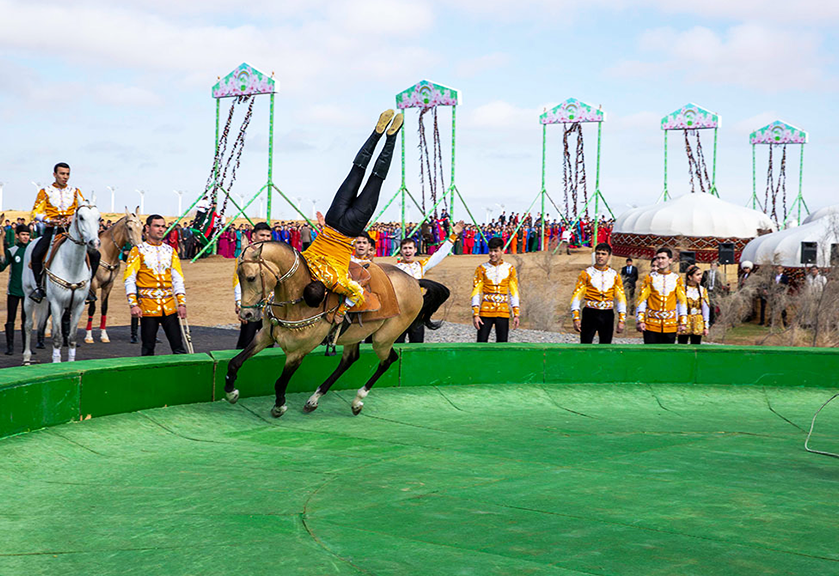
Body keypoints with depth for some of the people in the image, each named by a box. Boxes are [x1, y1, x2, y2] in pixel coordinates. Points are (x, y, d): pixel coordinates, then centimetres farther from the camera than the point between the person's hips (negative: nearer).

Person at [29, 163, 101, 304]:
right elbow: (36, 213, 3)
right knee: (36, 254, -28)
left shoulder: (75, 192, 14)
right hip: (52, 229, -2)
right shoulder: (45, 192, 9)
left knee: (95, 254, -14)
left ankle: (87, 286, 0)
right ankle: (39, 286, -11)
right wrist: (50, 220, -14)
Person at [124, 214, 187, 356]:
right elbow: (129, 279, -4)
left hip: (169, 306, 3)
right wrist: (133, 305, -14)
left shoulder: (170, 251, 12)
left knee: (178, 347, -1)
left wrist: (182, 303, -1)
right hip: (147, 306, -3)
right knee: (148, 349, 2)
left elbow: (178, 279, 10)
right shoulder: (138, 251, 1)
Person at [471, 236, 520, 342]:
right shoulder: (482, 269, 3)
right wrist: (475, 314, -7)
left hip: (503, 313, 1)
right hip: (486, 313, -1)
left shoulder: (510, 269, 7)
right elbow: (476, 293, 1)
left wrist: (516, 314, 3)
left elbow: (514, 293, 9)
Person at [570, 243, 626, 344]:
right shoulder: (586, 273, 0)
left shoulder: (614, 275, 7)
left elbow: (621, 298, 9)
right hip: (590, 314, -2)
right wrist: (576, 318, -10)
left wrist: (622, 320, 2)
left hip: (607, 316, 2)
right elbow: (576, 296, -2)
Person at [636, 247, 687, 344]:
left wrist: (682, 322, 5)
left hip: (670, 325, 1)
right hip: (651, 325, -1)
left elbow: (682, 301, 10)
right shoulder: (650, 278, 4)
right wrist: (640, 320, -5)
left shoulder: (676, 279, 7)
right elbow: (641, 300, 2)